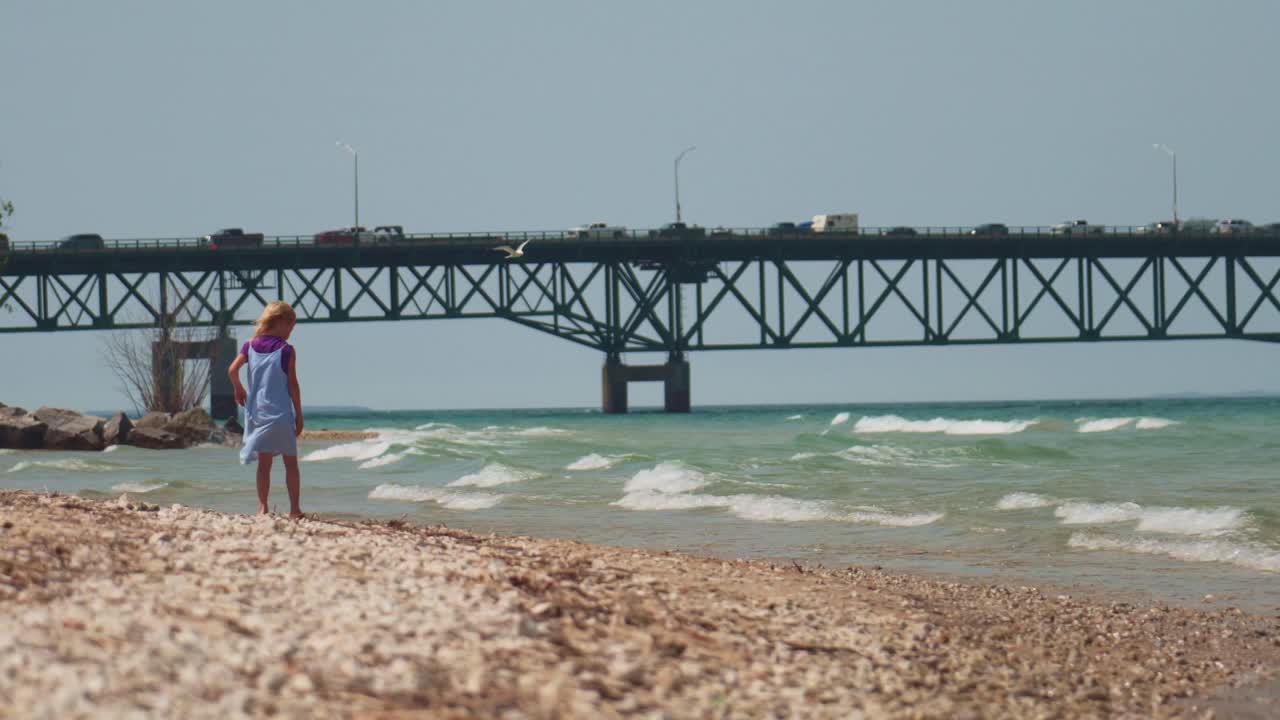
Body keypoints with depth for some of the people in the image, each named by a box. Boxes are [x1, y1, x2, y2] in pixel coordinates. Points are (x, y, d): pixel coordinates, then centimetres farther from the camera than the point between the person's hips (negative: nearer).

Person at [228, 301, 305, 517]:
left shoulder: (250, 346, 4)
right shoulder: (286, 350, -8)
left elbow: (232, 369, -5)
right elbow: (292, 385, -7)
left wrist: (239, 390, 14)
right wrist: (299, 415, -1)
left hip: (258, 412, 4)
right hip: (281, 413, -4)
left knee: (264, 463, 10)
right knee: (291, 462, 5)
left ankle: (262, 508, 5)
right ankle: (295, 509, 3)